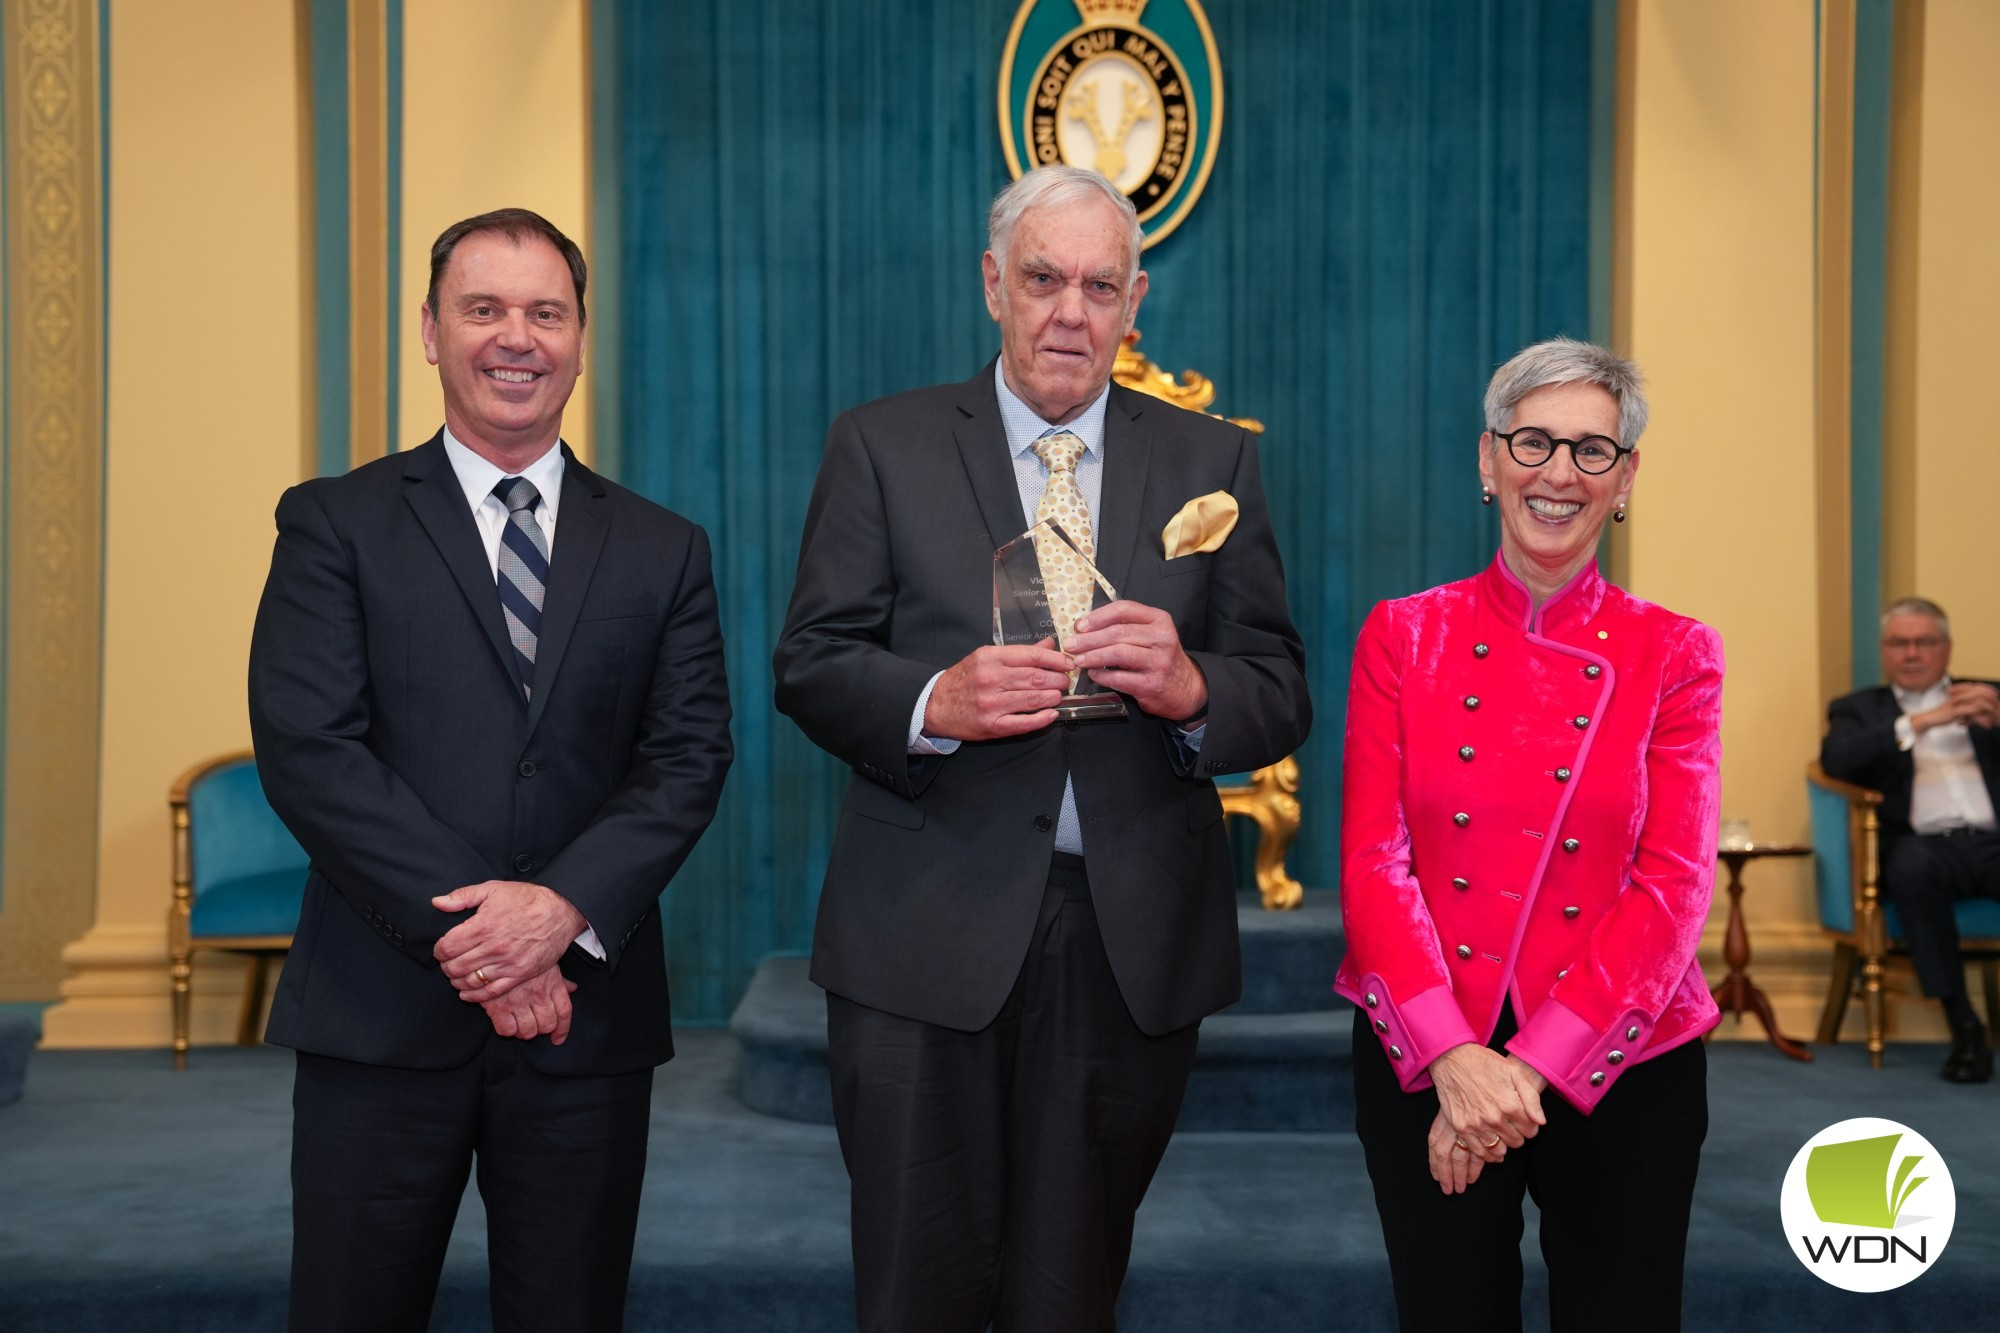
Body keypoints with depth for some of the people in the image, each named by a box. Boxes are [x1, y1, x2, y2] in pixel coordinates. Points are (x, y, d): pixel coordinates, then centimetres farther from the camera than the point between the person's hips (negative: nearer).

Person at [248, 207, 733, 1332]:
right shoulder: (335, 524, 3)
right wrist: (468, 934, -15)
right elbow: (306, 749, -8)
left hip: (587, 1013, 2)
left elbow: (691, 758, 1)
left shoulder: (664, 551, 9)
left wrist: (564, 905, -16)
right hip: (382, 1015, -1)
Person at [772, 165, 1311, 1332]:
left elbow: (1283, 699, 4)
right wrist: (934, 703, -20)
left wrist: (1190, 688, -18)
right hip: (928, 932, -1)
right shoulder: (882, 447, 5)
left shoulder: (1213, 465, 9)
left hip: (1135, 940, 2)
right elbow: (810, 665, 0)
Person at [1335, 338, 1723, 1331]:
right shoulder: (1404, 636, 1)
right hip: (1423, 1066, 0)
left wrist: (1531, 1067, -17)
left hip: (1621, 1070, 0)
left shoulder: (1673, 655, 0)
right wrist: (1455, 1056, -19)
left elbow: (1672, 886, -8)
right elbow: (1373, 860, -6)